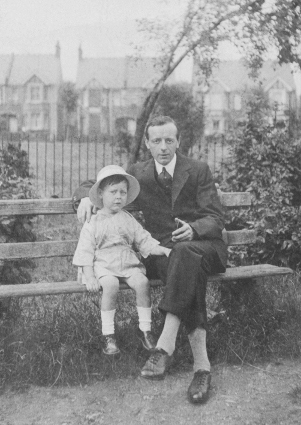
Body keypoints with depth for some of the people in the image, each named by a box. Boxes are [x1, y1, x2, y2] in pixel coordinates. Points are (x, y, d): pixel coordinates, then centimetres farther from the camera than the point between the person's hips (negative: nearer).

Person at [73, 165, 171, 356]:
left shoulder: (129, 220, 14)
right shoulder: (93, 224, 3)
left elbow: (145, 241, 14)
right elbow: (85, 252, -1)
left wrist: (163, 250, -1)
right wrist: (89, 277, -12)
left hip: (129, 264, 3)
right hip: (103, 265, -3)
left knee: (142, 282, -25)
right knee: (111, 285, -33)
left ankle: (145, 329, -12)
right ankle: (108, 334, -22)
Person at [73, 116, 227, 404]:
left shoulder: (198, 170, 4)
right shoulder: (138, 174, 10)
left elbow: (216, 219, -1)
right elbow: (94, 184, 20)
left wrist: (193, 229, -24)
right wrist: (85, 197, -6)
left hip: (202, 244, -1)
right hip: (161, 250, 1)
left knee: (184, 252, -39)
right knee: (189, 271, -36)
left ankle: (166, 345, -45)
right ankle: (201, 363, -39)